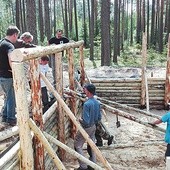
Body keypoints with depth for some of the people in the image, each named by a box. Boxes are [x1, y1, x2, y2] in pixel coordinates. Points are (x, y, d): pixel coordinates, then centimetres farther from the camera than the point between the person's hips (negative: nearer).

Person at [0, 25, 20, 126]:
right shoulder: (9, 45, -21)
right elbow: (11, 59, -40)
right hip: (8, 76, -9)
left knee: (8, 96, 23)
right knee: (12, 98, 6)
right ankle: (11, 119, 18)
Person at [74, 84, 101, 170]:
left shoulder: (87, 104, -28)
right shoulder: (97, 102, -2)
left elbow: (85, 121, -29)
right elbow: (99, 118, 6)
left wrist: (80, 120, -9)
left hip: (86, 128, -8)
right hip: (93, 127, 8)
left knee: (77, 146, 7)